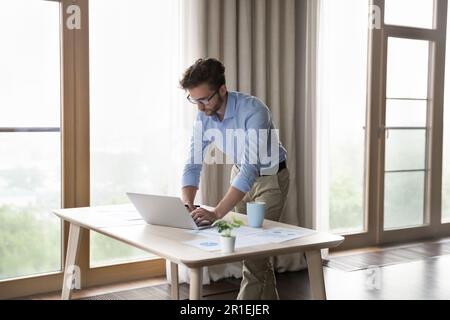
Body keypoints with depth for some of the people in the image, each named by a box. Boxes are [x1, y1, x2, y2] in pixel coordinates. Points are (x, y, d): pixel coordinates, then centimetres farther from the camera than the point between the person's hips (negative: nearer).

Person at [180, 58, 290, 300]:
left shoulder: (253, 111, -36)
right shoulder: (203, 117, -16)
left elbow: (251, 168, -43)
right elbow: (193, 165, -15)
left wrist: (217, 213, -53)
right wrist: (187, 206, -34)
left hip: (270, 177, -6)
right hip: (240, 174, 7)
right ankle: (268, 298, 29)